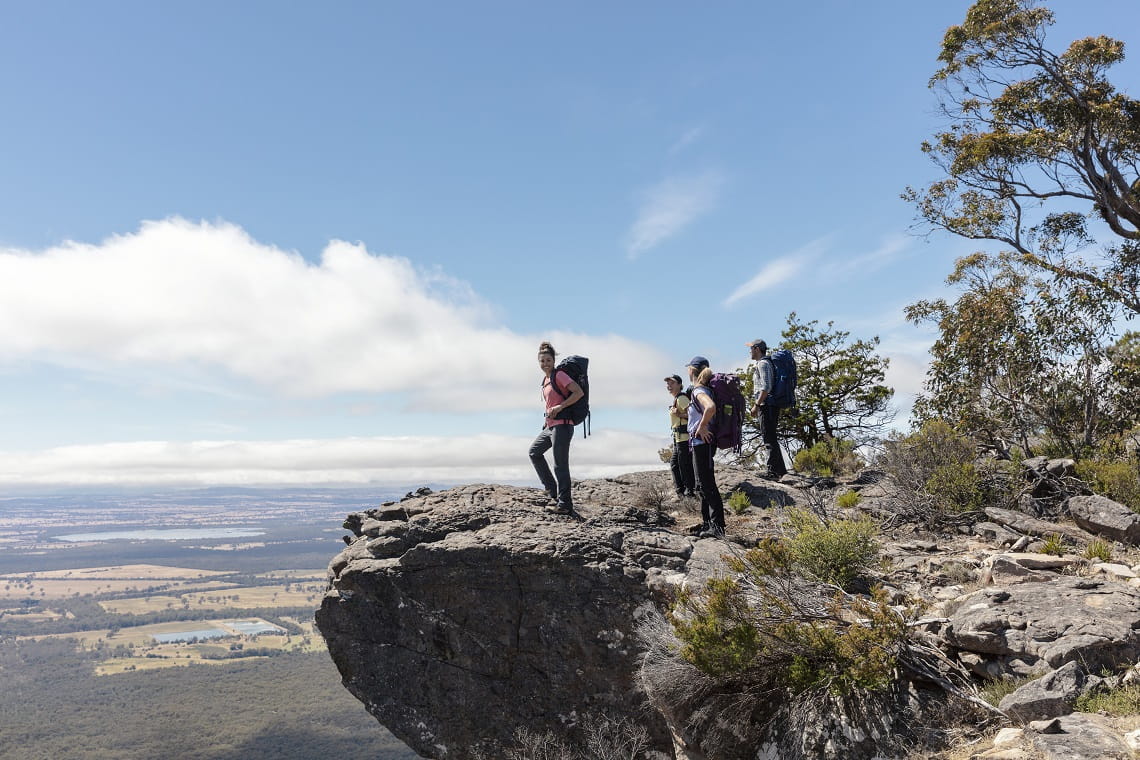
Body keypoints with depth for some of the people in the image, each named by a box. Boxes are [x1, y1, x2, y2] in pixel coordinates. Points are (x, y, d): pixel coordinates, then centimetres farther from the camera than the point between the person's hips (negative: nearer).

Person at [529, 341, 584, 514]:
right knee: (534, 452, 20)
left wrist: (559, 407, -19)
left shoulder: (559, 375, -10)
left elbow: (579, 392, -18)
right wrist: (547, 418, 12)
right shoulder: (546, 379, 15)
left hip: (562, 425, -10)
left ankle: (565, 504, -3)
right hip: (550, 425, 10)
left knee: (560, 465, -8)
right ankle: (552, 489, 24)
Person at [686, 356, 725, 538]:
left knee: (707, 484, -10)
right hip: (701, 443, 10)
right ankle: (708, 524, 22)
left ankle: (718, 526, -11)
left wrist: (701, 427, -23)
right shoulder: (702, 390, 15)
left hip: (702, 441, -10)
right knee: (703, 484, 15)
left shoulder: (699, 391, -14)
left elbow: (711, 407, -35)